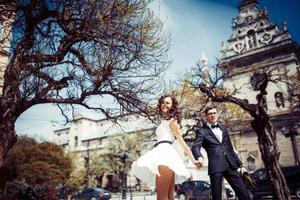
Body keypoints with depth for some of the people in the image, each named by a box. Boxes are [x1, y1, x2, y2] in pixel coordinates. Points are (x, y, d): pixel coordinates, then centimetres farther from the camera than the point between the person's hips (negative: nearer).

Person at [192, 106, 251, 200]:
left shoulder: (223, 129, 22)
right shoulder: (202, 131, 5)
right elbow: (195, 147, -10)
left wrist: (240, 164, 18)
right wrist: (199, 157, -31)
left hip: (231, 165, 4)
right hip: (215, 166, -4)